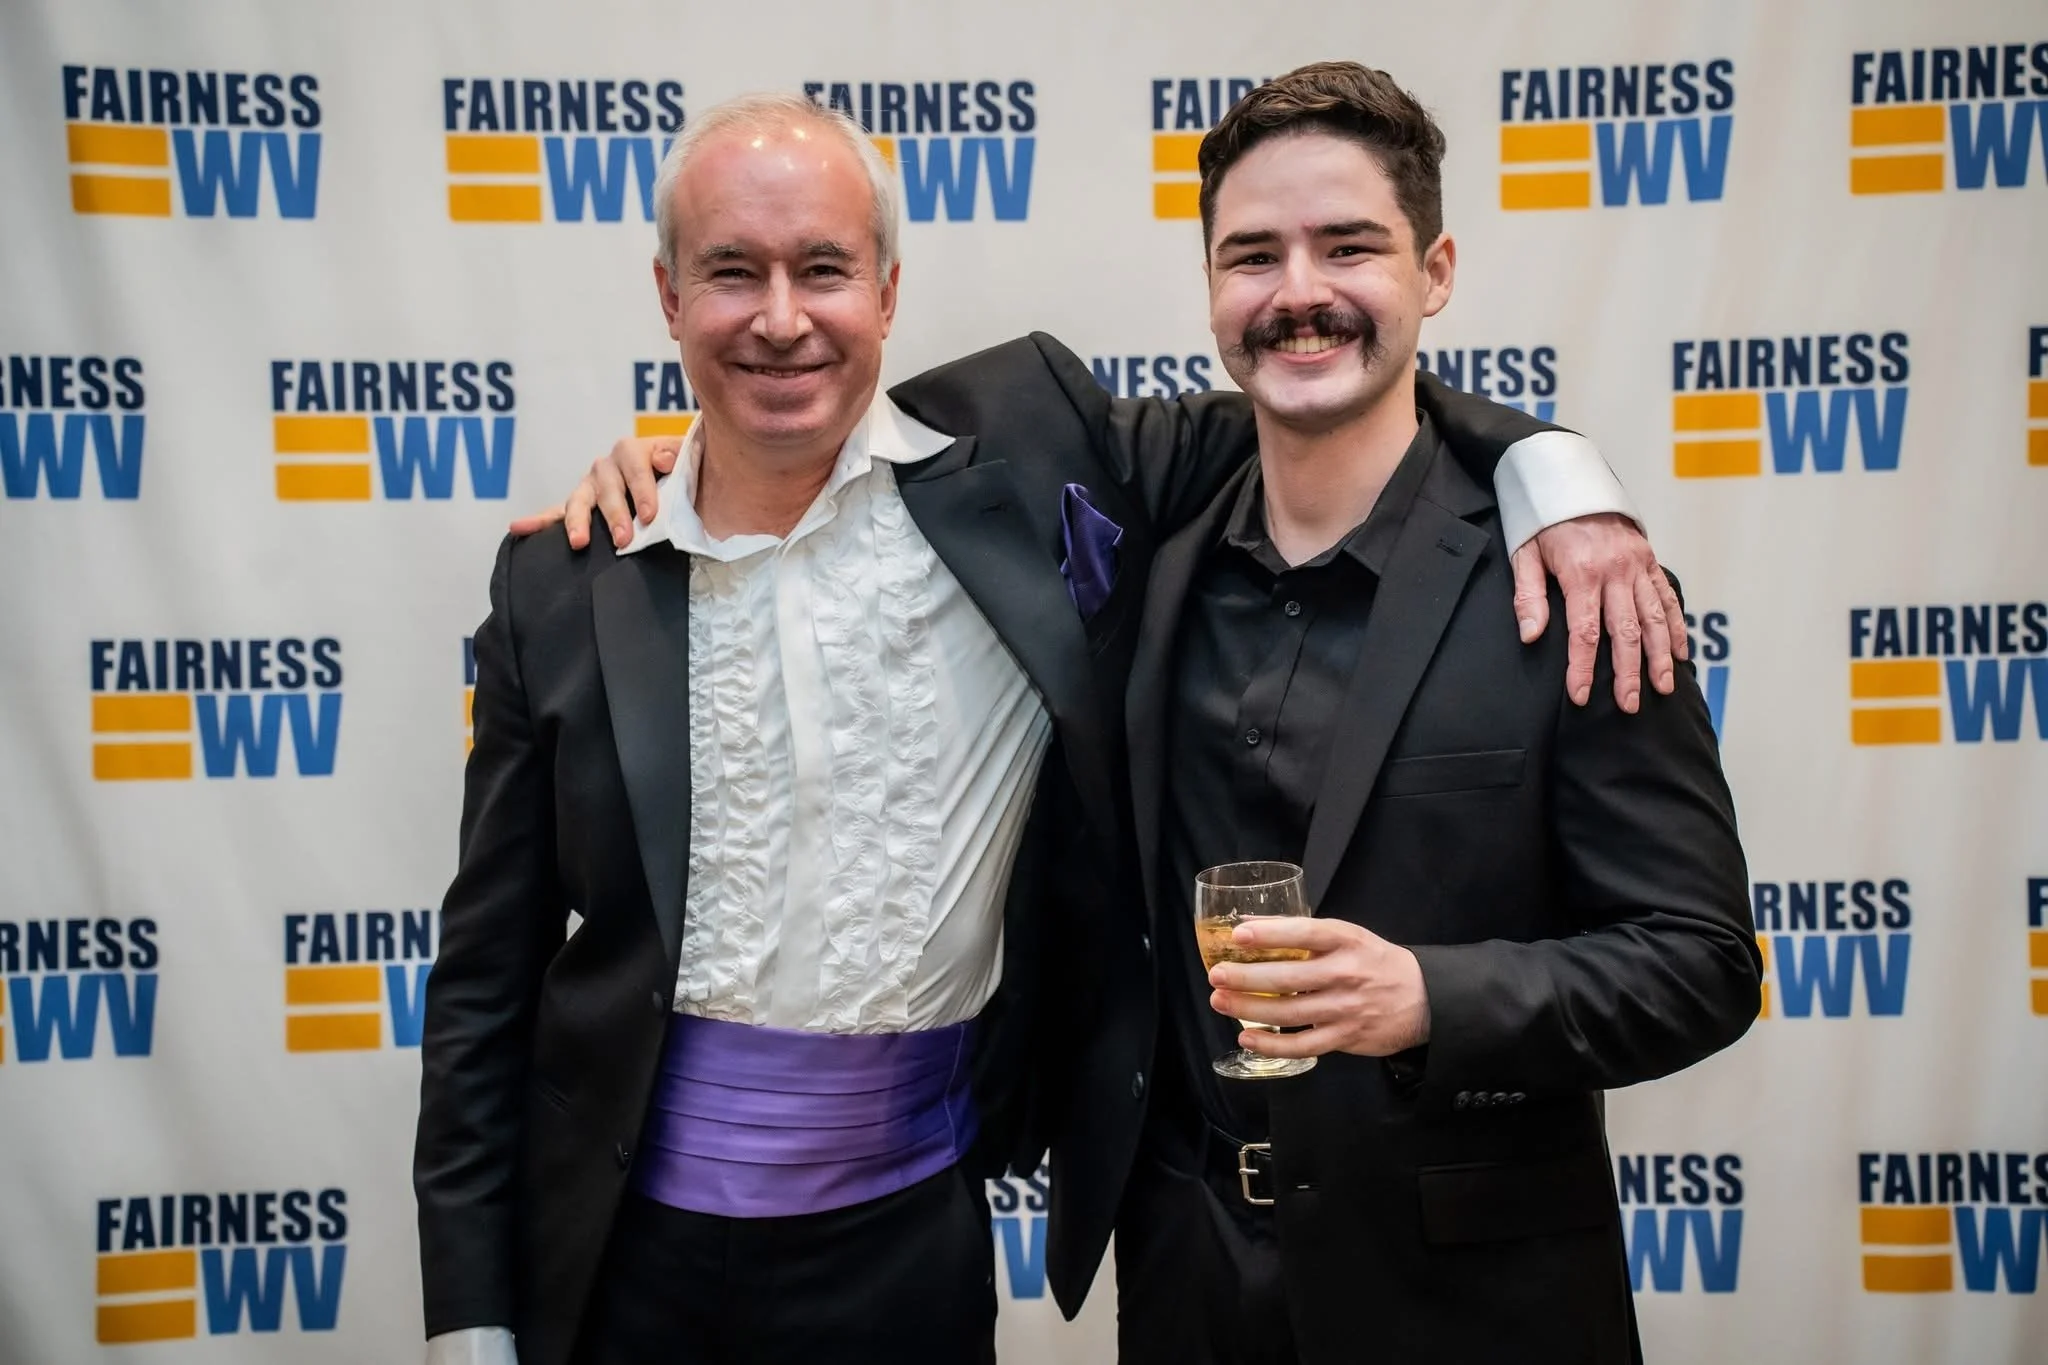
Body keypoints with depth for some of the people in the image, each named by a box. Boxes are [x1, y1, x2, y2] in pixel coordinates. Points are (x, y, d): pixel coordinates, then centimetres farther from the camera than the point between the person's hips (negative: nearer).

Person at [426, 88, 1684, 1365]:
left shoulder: (1023, 452, -6)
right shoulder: (564, 586, -3)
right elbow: (488, 979, 2)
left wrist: (1545, 461, -14)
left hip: (908, 1244, 0)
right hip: (618, 1242, 1)